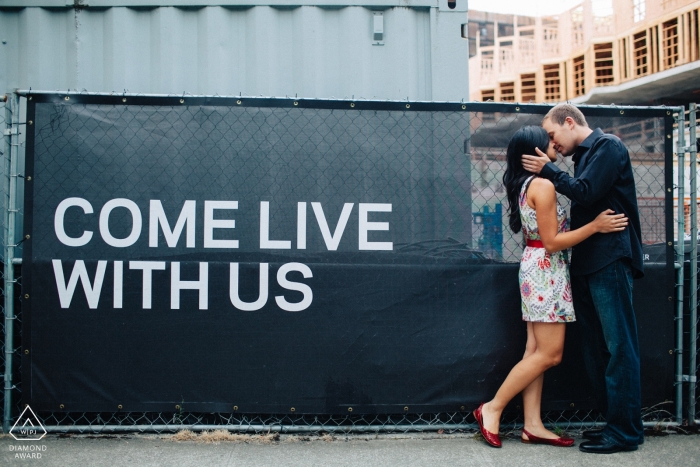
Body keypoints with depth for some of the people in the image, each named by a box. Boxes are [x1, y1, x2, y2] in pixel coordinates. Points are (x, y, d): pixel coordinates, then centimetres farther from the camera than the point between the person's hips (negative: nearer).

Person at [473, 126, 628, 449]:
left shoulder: (526, 184, 13)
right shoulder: (543, 185, -16)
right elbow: (552, 241, -17)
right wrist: (595, 226, -17)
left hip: (536, 268, 10)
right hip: (546, 269, -10)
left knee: (537, 350, 7)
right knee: (549, 354, -6)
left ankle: (533, 425, 9)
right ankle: (492, 409, 0)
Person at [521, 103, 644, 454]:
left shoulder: (608, 146, -5)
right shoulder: (585, 155, 20)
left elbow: (586, 192, -16)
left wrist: (548, 170, -5)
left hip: (610, 260, -9)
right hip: (587, 264, 9)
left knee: (618, 347, -5)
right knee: (597, 349, 10)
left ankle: (625, 431, -1)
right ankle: (614, 422, 17)